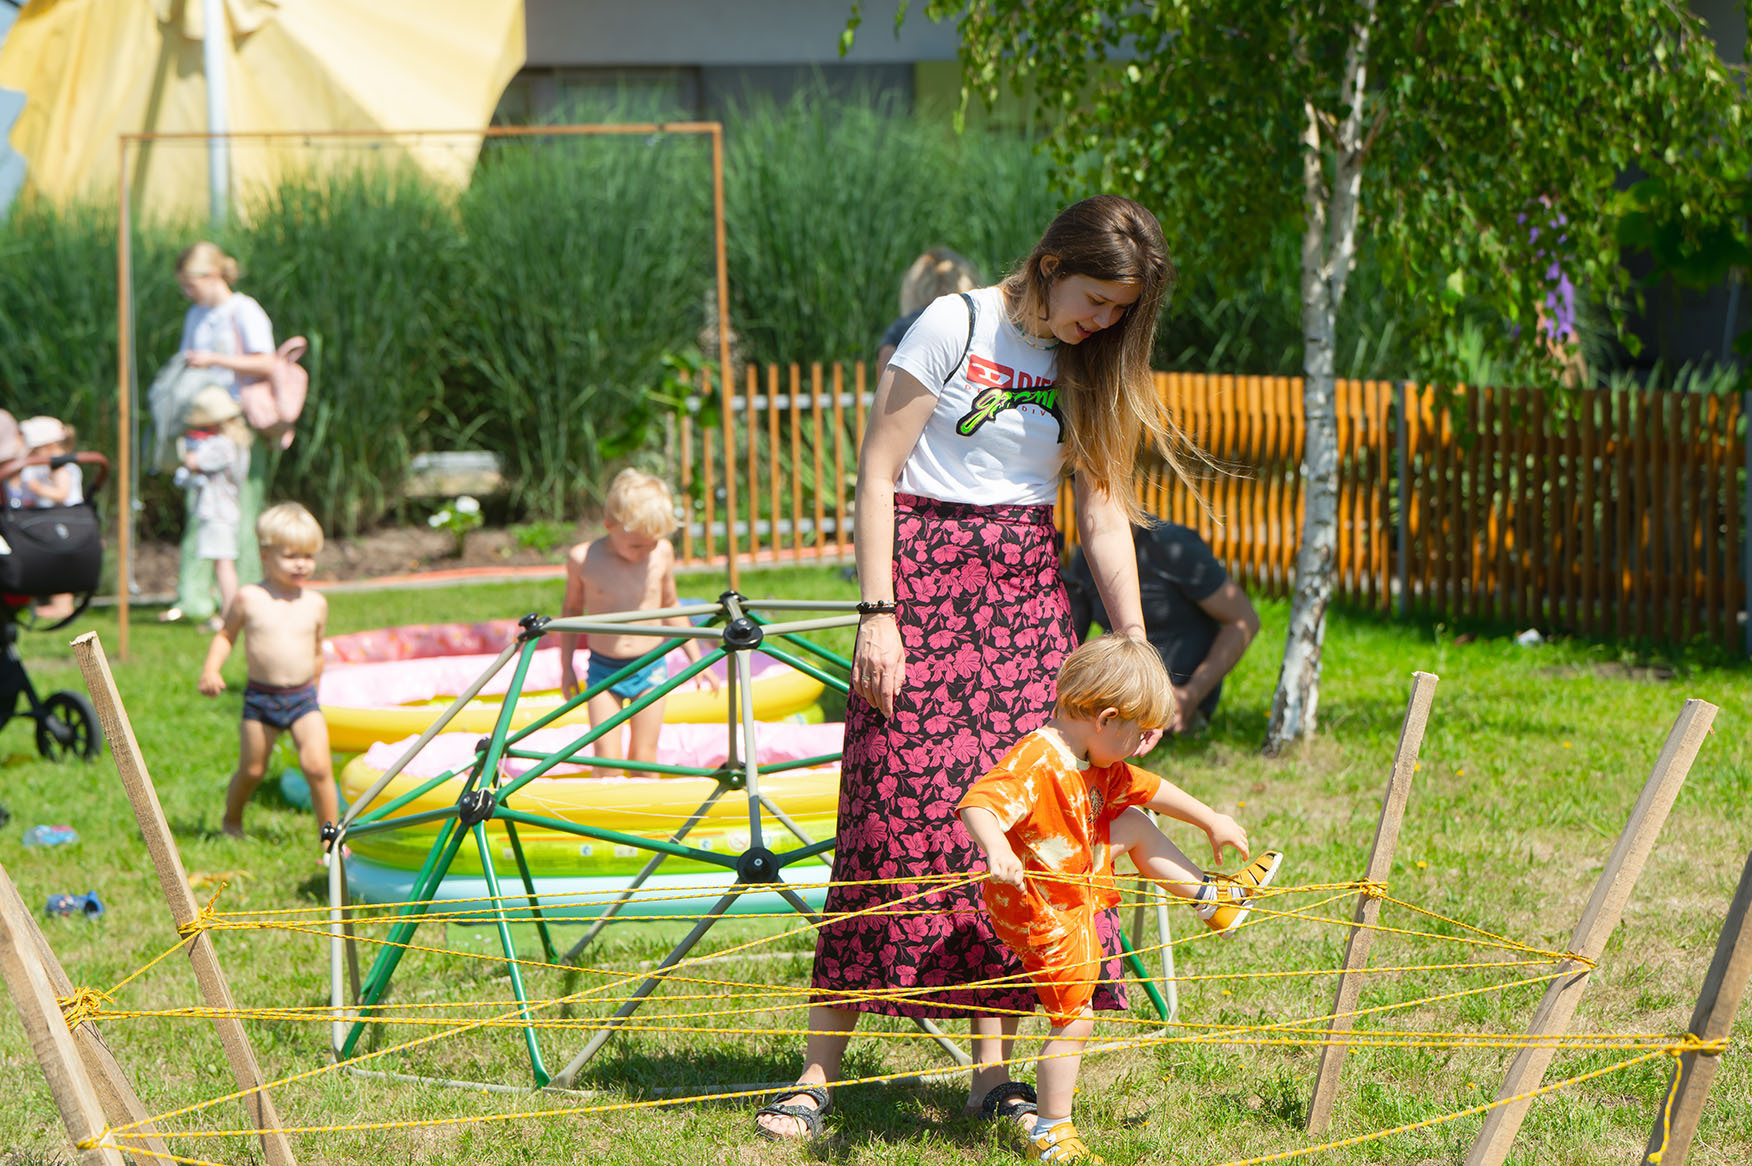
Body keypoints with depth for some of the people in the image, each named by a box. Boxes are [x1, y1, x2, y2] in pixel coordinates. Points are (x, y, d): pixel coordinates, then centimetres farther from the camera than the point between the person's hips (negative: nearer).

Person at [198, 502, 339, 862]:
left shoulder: (315, 604, 4)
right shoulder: (249, 599, -3)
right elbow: (225, 636, 8)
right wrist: (210, 670, -7)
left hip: (303, 698, 1)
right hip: (260, 697, -1)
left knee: (318, 766, -15)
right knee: (251, 770, 9)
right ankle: (232, 822, 37)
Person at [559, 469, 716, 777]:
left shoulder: (662, 553, -5)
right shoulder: (583, 559, -11)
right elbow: (572, 609, 5)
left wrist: (697, 660, 15)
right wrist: (566, 667, 9)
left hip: (650, 670, 1)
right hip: (603, 671, -1)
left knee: (644, 759, 1)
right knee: (607, 760, -8)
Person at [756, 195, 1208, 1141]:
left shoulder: (1088, 365, 9)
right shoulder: (955, 327, -6)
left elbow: (1104, 511, 9)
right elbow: (879, 470, -7)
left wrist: (1135, 647, 2)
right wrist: (878, 612, -13)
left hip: (1027, 594, 5)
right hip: (927, 577, -5)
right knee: (898, 814, -10)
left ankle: (993, 1070, 3)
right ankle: (818, 1074, -5)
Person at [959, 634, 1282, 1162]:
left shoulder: (1098, 766, 2)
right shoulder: (1034, 763, -30)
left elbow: (1149, 789, 18)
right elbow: (978, 803, -44)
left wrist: (1212, 821, 28)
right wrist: (998, 851, -63)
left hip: (1077, 882, 9)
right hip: (1043, 915, -9)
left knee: (1134, 824, 20)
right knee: (1073, 1020, -2)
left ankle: (1211, 897, 39)